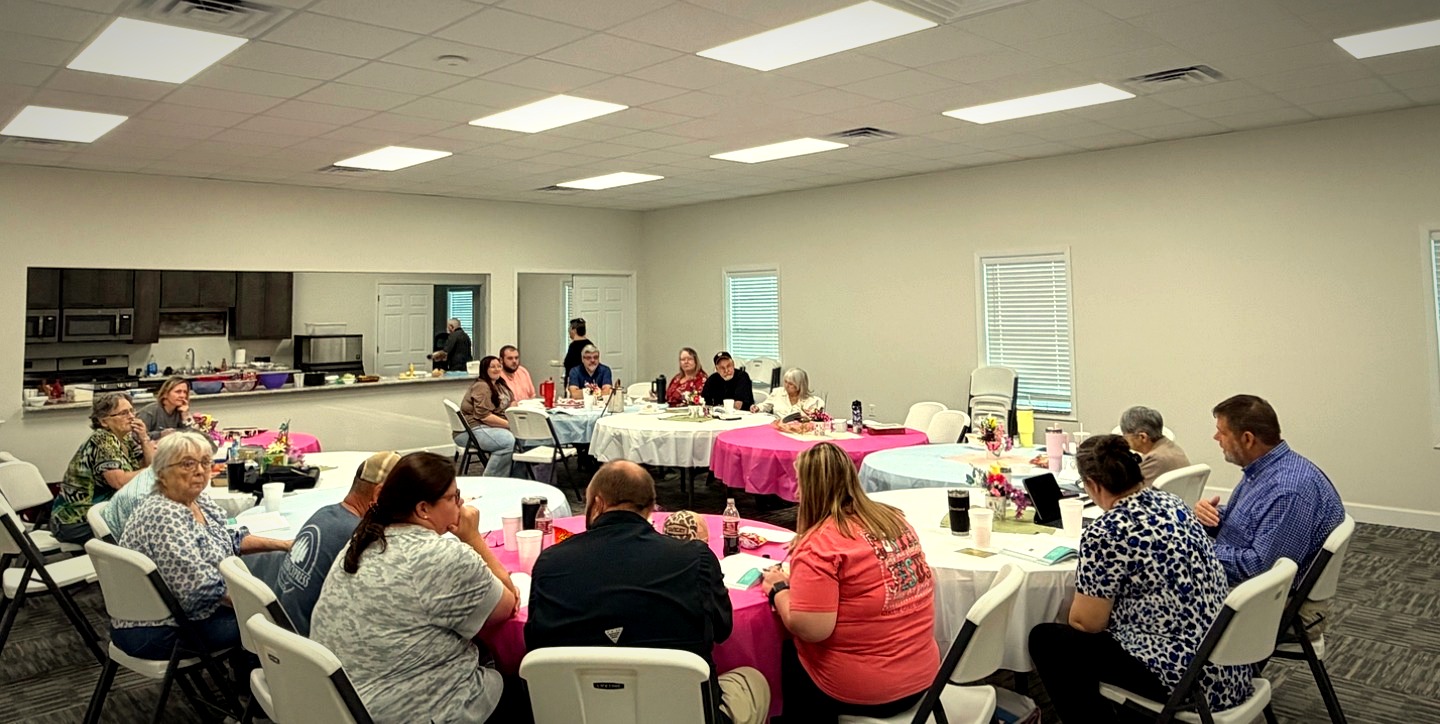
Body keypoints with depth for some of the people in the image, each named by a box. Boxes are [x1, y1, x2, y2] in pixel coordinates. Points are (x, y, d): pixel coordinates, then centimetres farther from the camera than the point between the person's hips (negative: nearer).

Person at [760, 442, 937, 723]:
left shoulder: (820, 543, -21)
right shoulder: (895, 518, 2)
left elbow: (810, 629, -25)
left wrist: (778, 589, -7)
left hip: (862, 692, -7)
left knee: (786, 656, 21)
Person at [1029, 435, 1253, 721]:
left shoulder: (1104, 533, -20)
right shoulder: (1171, 502, 5)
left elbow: (1087, 622, -10)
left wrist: (1075, 609, 11)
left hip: (1186, 679, -9)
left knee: (1047, 640, 4)